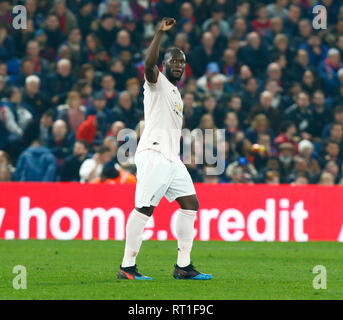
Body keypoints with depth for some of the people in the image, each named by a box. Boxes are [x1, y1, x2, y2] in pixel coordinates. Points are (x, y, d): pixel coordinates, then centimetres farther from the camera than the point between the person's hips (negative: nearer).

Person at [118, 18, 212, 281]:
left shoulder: (175, 93, 26)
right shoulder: (157, 82, 1)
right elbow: (149, 64, -23)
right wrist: (161, 32, -28)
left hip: (172, 158, 9)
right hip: (153, 153, -9)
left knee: (191, 204, 3)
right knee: (144, 209, -13)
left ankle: (183, 266, 5)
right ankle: (127, 267, -10)